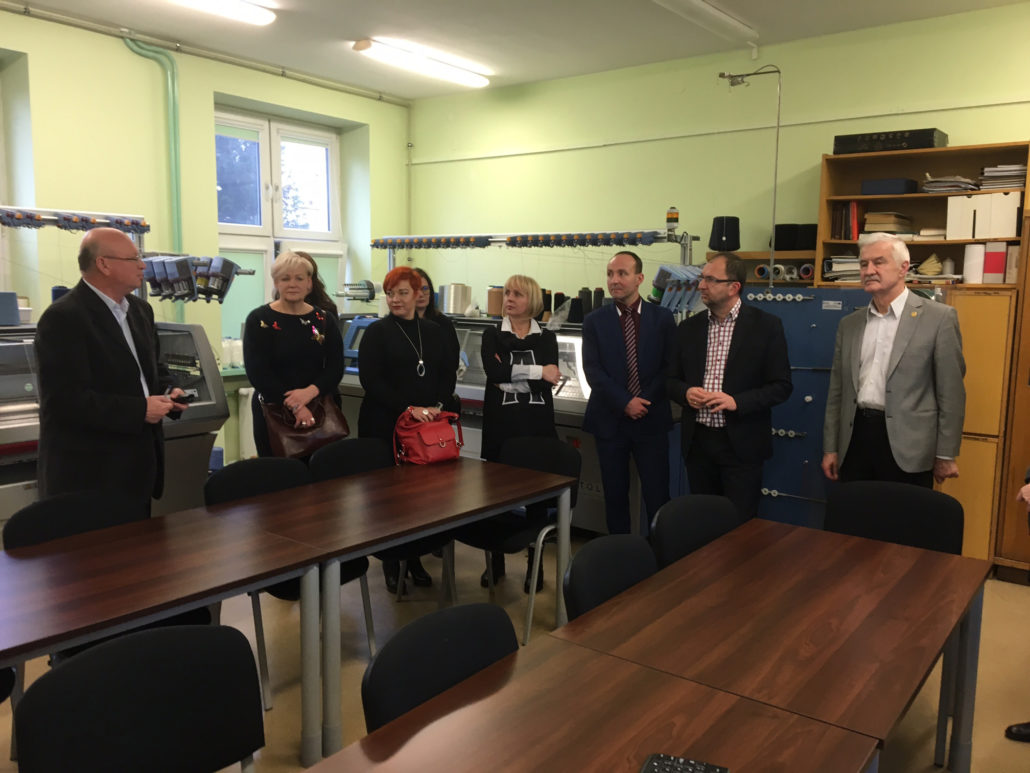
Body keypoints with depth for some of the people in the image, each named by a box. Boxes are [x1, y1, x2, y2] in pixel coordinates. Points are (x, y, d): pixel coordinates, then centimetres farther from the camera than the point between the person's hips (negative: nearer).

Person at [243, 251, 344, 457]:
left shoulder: (324, 320, 8)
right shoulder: (259, 320, -1)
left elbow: (336, 367, 0)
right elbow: (257, 373, -9)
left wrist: (311, 391, -20)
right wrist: (295, 406, -18)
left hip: (321, 410, 2)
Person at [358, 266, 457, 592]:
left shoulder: (433, 331, 11)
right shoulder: (377, 332, -2)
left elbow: (447, 375, 11)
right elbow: (370, 380, -11)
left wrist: (438, 406, -7)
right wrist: (408, 409, -18)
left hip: (426, 425, 3)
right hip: (384, 424, -3)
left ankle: (414, 558, 21)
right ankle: (391, 564, 16)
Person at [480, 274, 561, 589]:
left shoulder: (546, 338, 7)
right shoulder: (492, 335, 6)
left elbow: (546, 382, -8)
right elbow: (493, 371, -14)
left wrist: (509, 373, -12)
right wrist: (536, 371, -15)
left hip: (537, 424, 0)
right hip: (500, 423, 0)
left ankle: (534, 564, 16)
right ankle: (496, 562, 21)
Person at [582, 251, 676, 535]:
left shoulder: (662, 318, 2)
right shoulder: (595, 321, 2)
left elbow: (670, 367, 0)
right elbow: (593, 370, -5)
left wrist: (644, 401, -11)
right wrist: (625, 403, -14)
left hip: (651, 419, -1)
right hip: (609, 420, 1)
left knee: (657, 495, 0)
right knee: (615, 495, 9)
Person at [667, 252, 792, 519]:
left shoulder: (766, 325, -4)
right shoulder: (688, 328, 8)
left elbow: (781, 385, -5)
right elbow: (673, 380, 13)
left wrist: (737, 401, -19)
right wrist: (686, 392, -10)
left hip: (741, 444, -4)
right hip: (698, 442, 4)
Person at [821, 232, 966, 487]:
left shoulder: (939, 317, -3)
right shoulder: (849, 324, 11)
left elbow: (951, 392, -4)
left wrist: (946, 454, -5)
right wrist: (830, 448, 10)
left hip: (906, 447, -4)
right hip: (855, 439, 4)